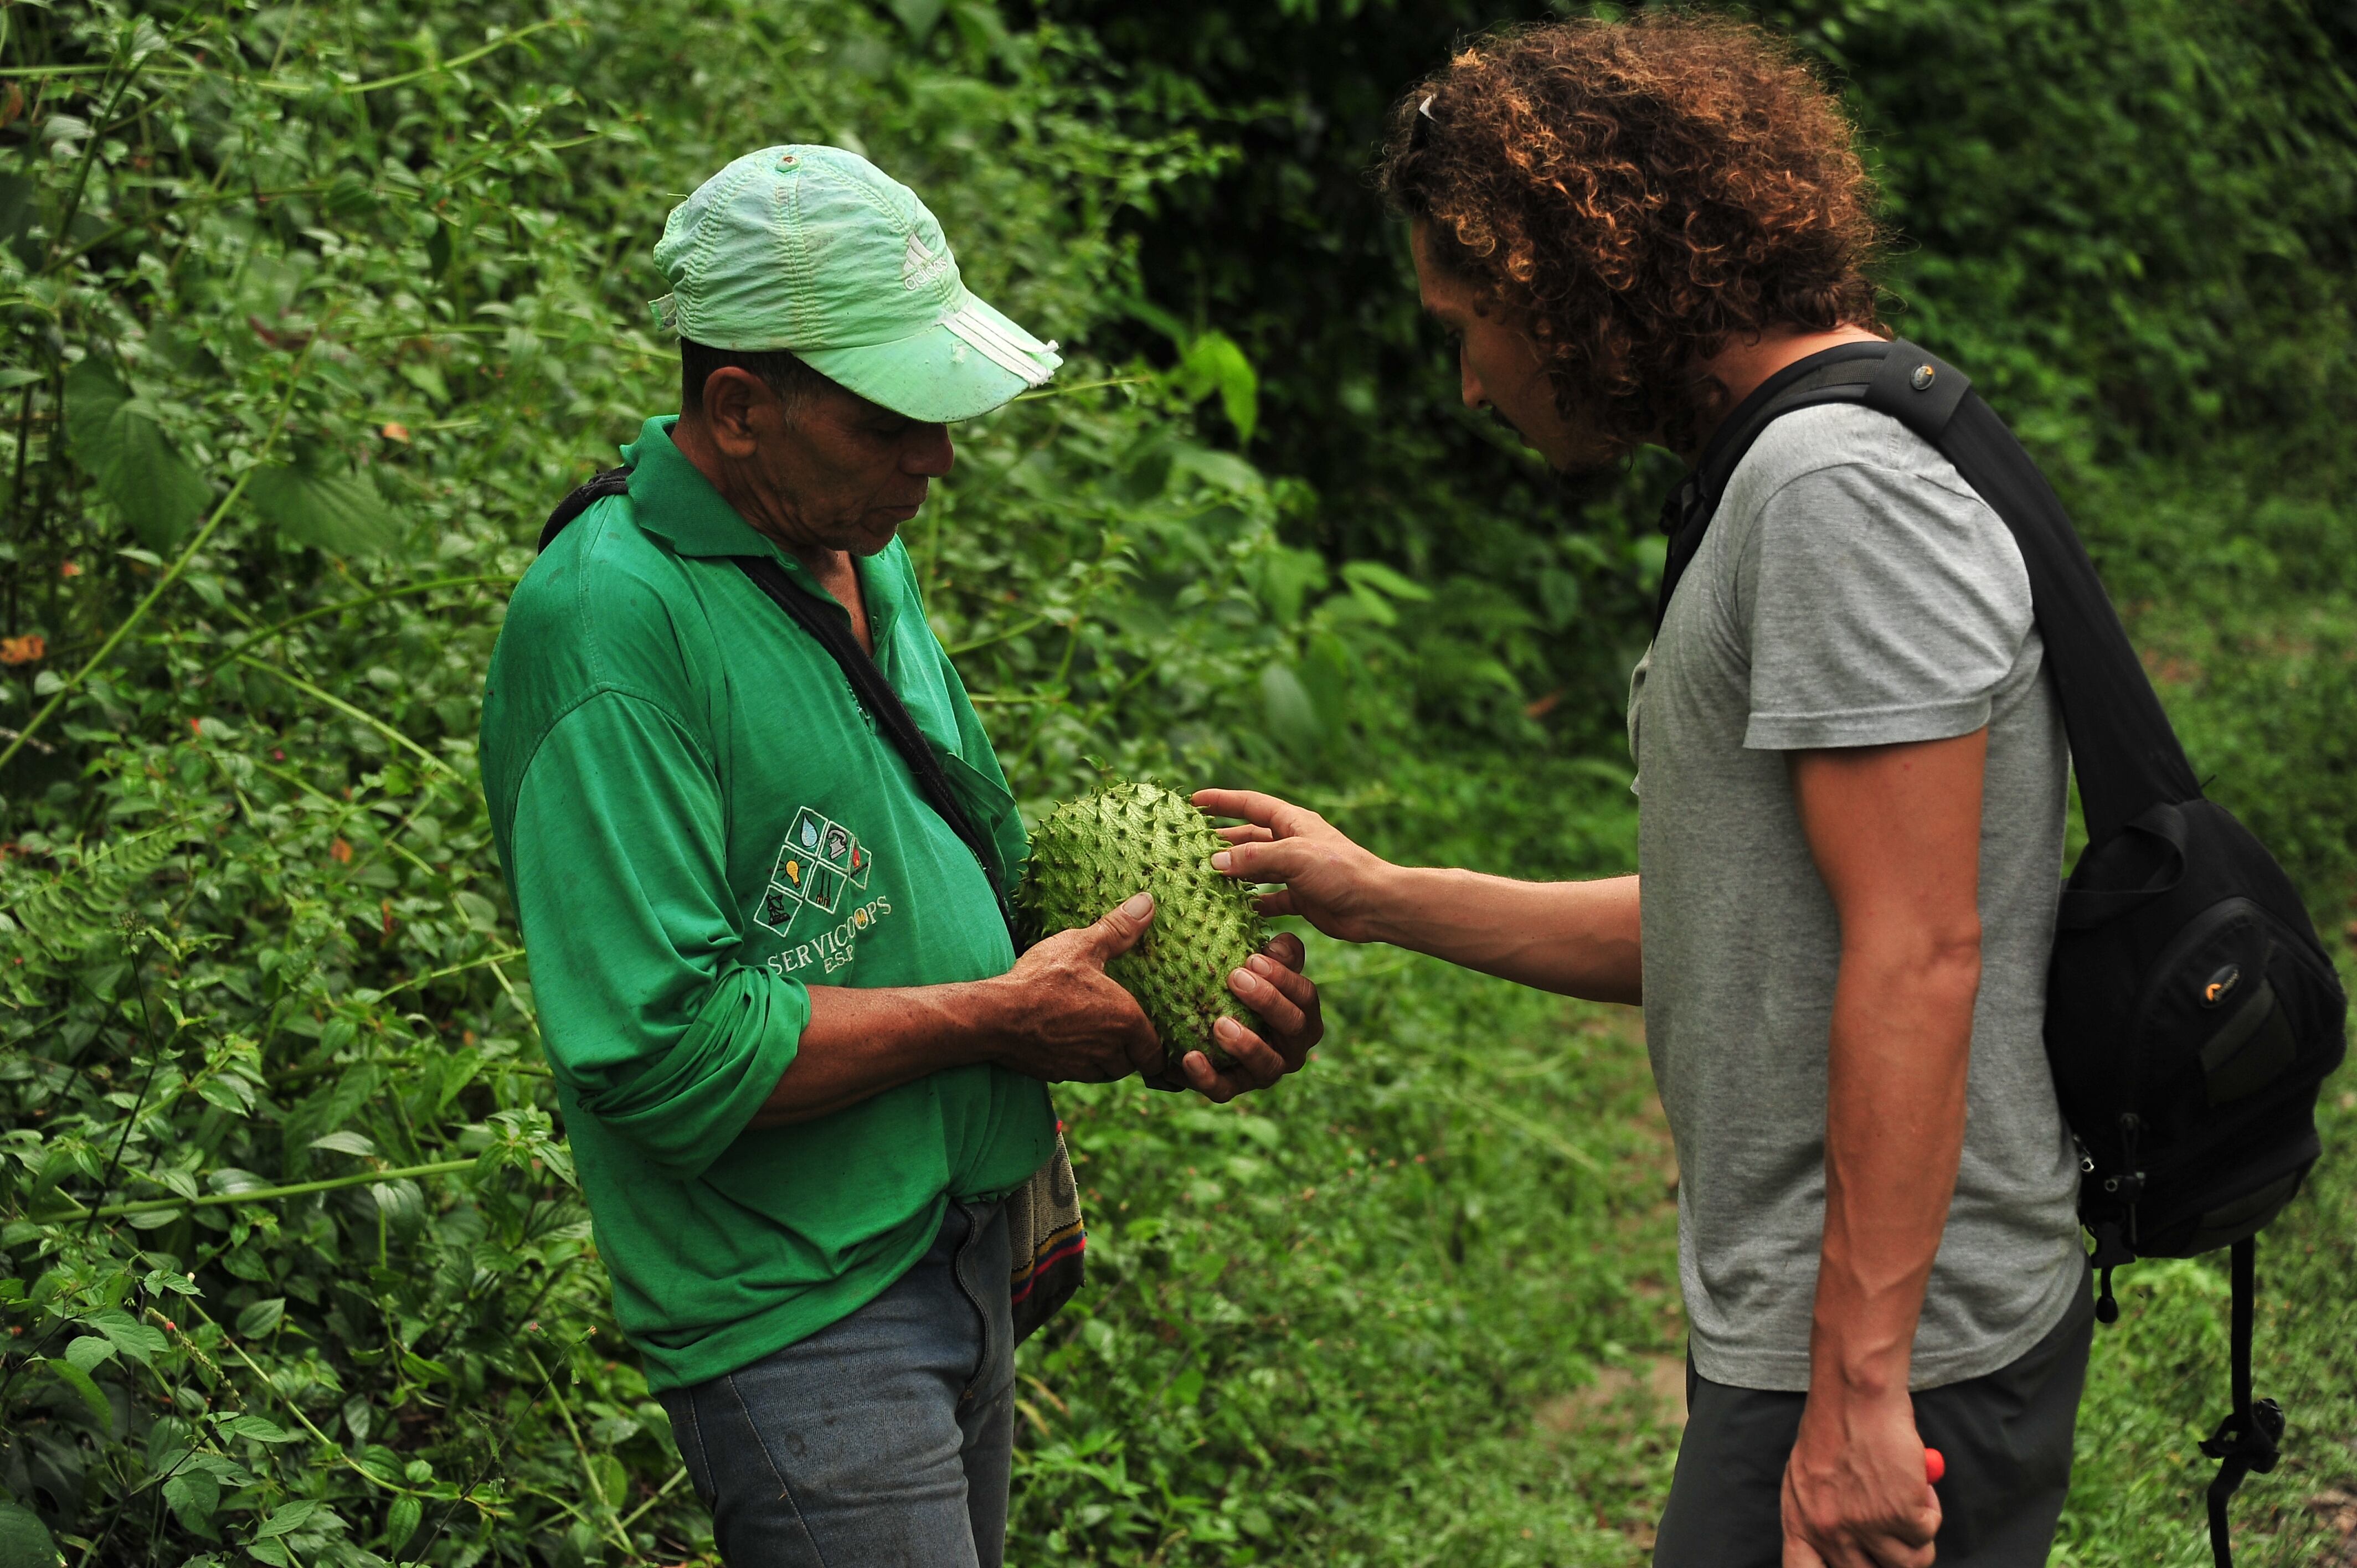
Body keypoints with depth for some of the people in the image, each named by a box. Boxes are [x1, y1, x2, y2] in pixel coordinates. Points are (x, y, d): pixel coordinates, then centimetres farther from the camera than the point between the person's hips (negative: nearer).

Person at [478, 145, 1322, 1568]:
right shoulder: (607, 622, -20)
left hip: (968, 1245, 9)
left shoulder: (867, 554, 9)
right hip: (799, 1313, -9)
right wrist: (997, 1017, -17)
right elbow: (661, 1049, -26)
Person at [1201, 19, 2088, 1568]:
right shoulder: (1796, 475, 16)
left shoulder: (1841, 485, -16)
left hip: (1889, 1365, -10)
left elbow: (1915, 957, -22)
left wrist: (1858, 1389, -23)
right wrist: (1388, 899, 23)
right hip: (1826, 1332, 10)